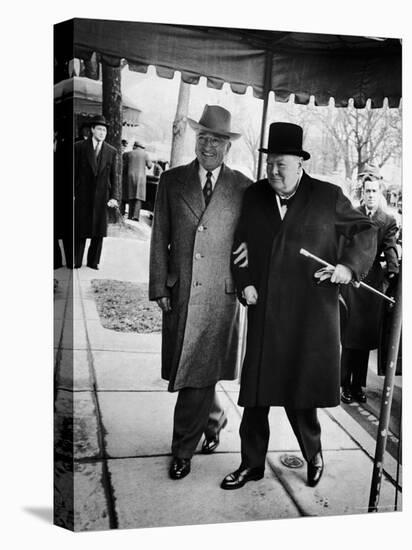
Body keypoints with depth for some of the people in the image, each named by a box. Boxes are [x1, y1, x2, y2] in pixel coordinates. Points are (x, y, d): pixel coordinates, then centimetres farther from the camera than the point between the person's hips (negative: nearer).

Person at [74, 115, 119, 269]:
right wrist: (73, 193, -4)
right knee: (80, 230, 3)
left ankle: (93, 261, 18)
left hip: (101, 197, 2)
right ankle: (76, 261, 14)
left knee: (99, 231, 6)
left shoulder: (111, 151, 6)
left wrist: (113, 197, -2)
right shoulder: (79, 147, 0)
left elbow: (113, 176, 6)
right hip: (82, 196, -2)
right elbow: (74, 172, 1)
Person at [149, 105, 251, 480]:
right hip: (179, 292, 2)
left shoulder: (244, 188, 3)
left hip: (220, 295, -2)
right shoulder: (172, 181, 7)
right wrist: (160, 288, 2)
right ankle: (215, 420, 41)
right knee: (189, 373, 13)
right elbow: (160, 237, 6)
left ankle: (183, 451, 18)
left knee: (199, 374, 0)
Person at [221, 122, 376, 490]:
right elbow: (240, 243, 15)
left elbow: (364, 229, 9)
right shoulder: (254, 196, 7)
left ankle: (314, 454, 36)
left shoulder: (328, 196, 0)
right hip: (265, 314, 3)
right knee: (256, 394, 7)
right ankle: (252, 464, 27)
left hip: (311, 314, -2)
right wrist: (245, 282, 1)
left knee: (301, 391, 8)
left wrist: (350, 265, -8)